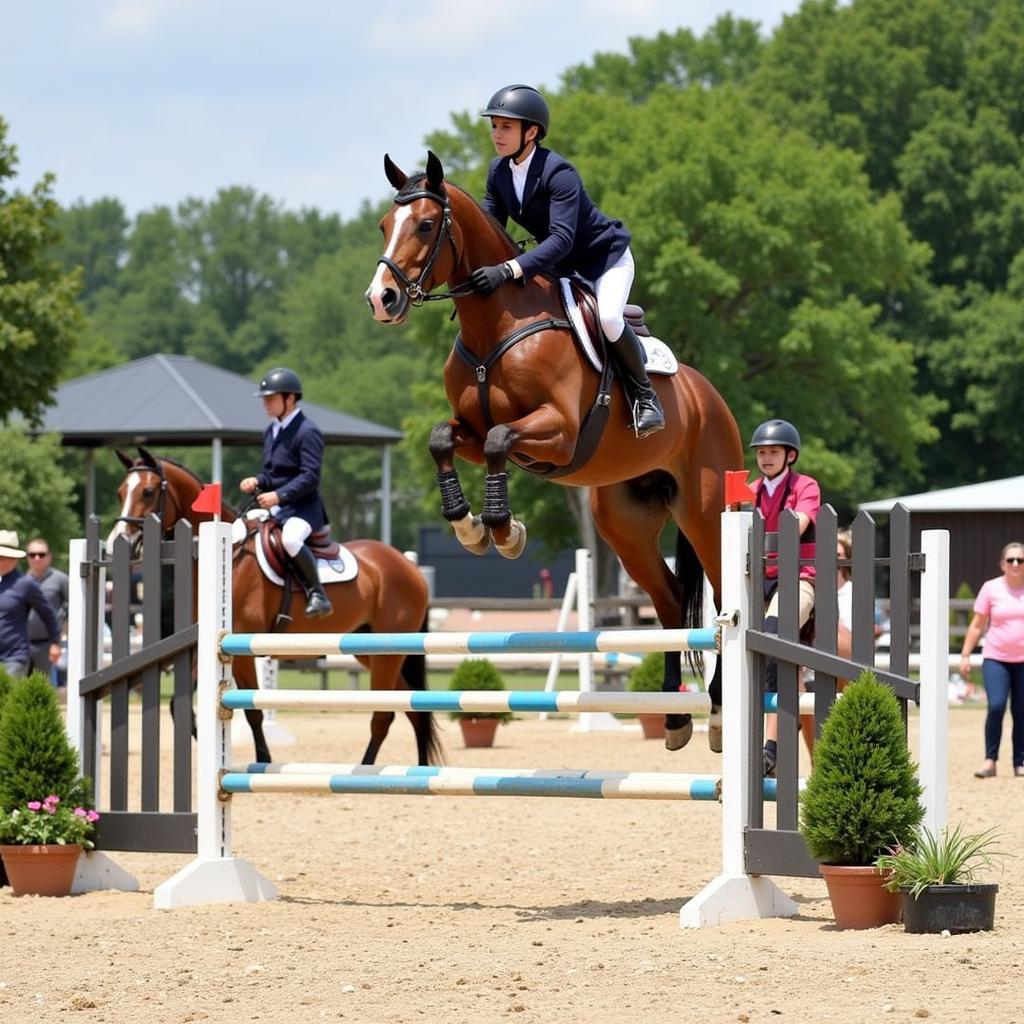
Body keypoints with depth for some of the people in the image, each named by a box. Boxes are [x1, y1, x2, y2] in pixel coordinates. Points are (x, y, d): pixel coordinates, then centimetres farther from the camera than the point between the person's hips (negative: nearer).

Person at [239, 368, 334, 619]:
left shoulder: (307, 432, -12)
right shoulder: (271, 431, 15)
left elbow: (310, 477, -19)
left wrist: (279, 496, -27)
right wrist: (257, 481, 0)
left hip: (302, 506, -9)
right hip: (274, 507, 9)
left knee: (290, 539, -37)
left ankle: (317, 595, -26)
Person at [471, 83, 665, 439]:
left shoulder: (558, 173, -30)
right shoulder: (499, 172, -6)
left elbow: (562, 238, -39)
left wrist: (509, 270, -50)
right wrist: (473, 272, -21)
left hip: (605, 256, -8)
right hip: (561, 266, 8)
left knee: (607, 318, -32)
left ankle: (643, 395, -11)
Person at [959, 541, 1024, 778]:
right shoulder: (991, 589, 2)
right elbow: (977, 625, 6)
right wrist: (965, 655, 2)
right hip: (996, 659, -1)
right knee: (996, 706, -16)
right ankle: (990, 760, -7)